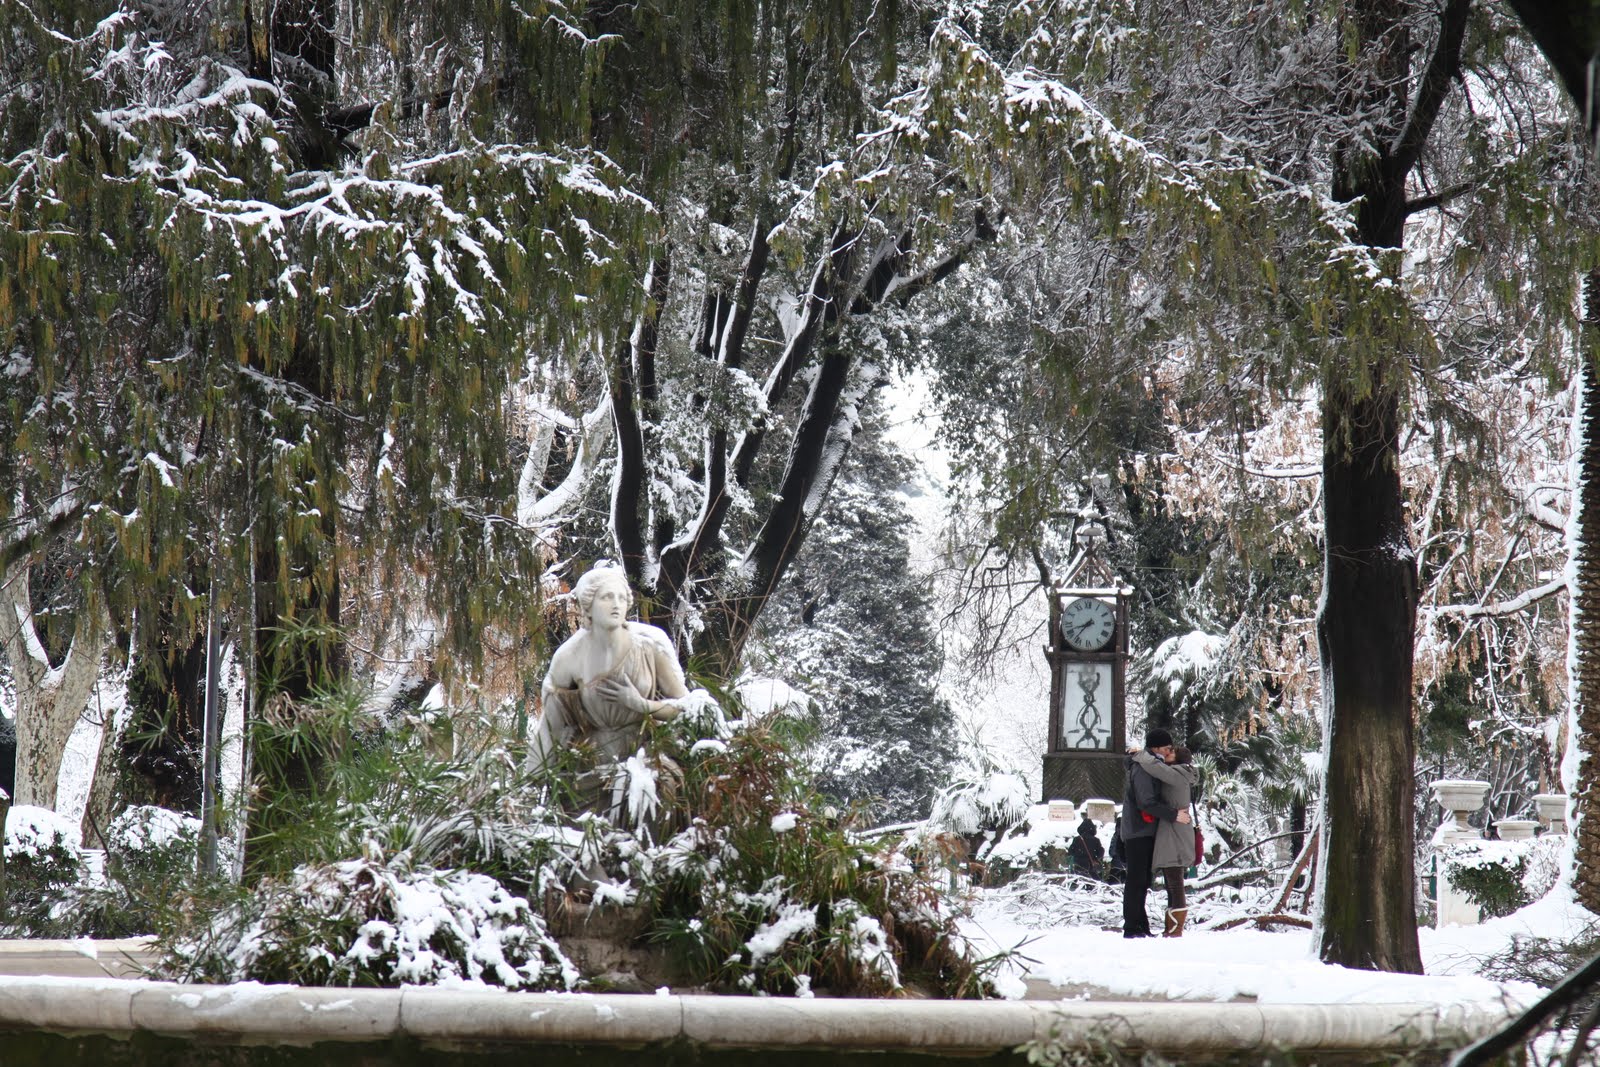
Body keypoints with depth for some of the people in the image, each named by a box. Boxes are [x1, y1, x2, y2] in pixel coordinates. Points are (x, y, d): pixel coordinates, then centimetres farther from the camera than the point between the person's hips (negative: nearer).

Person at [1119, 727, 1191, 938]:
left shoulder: (1147, 767, 17)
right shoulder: (1142, 770, -15)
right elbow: (1147, 803, -23)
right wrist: (1174, 815, -21)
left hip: (1145, 832, 10)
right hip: (1139, 832, -10)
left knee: (1142, 881, 12)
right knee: (1136, 880, -9)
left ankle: (1139, 925, 17)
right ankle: (1132, 927, -9)